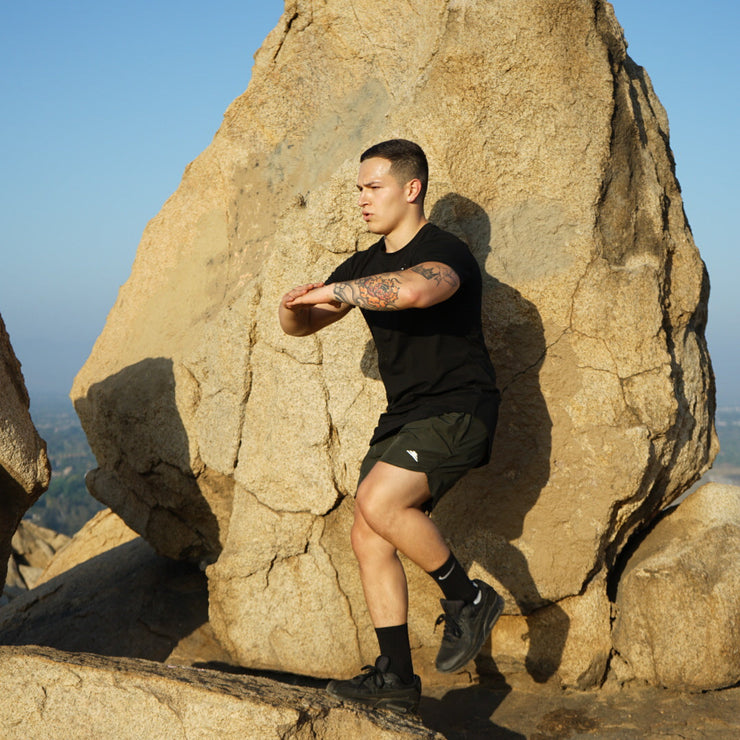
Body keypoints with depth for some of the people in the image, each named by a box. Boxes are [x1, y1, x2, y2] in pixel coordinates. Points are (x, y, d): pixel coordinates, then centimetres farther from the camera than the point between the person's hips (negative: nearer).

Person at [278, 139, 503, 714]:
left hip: (459, 410, -9)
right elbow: (301, 324, 15)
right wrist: (294, 307, -10)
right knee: (368, 535, 2)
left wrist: (333, 292, -29)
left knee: (378, 501, -27)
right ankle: (396, 676, 10)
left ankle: (468, 600, -5)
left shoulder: (446, 252, -14)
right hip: (405, 416, 9)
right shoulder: (365, 265, 12)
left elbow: (416, 289, -40)